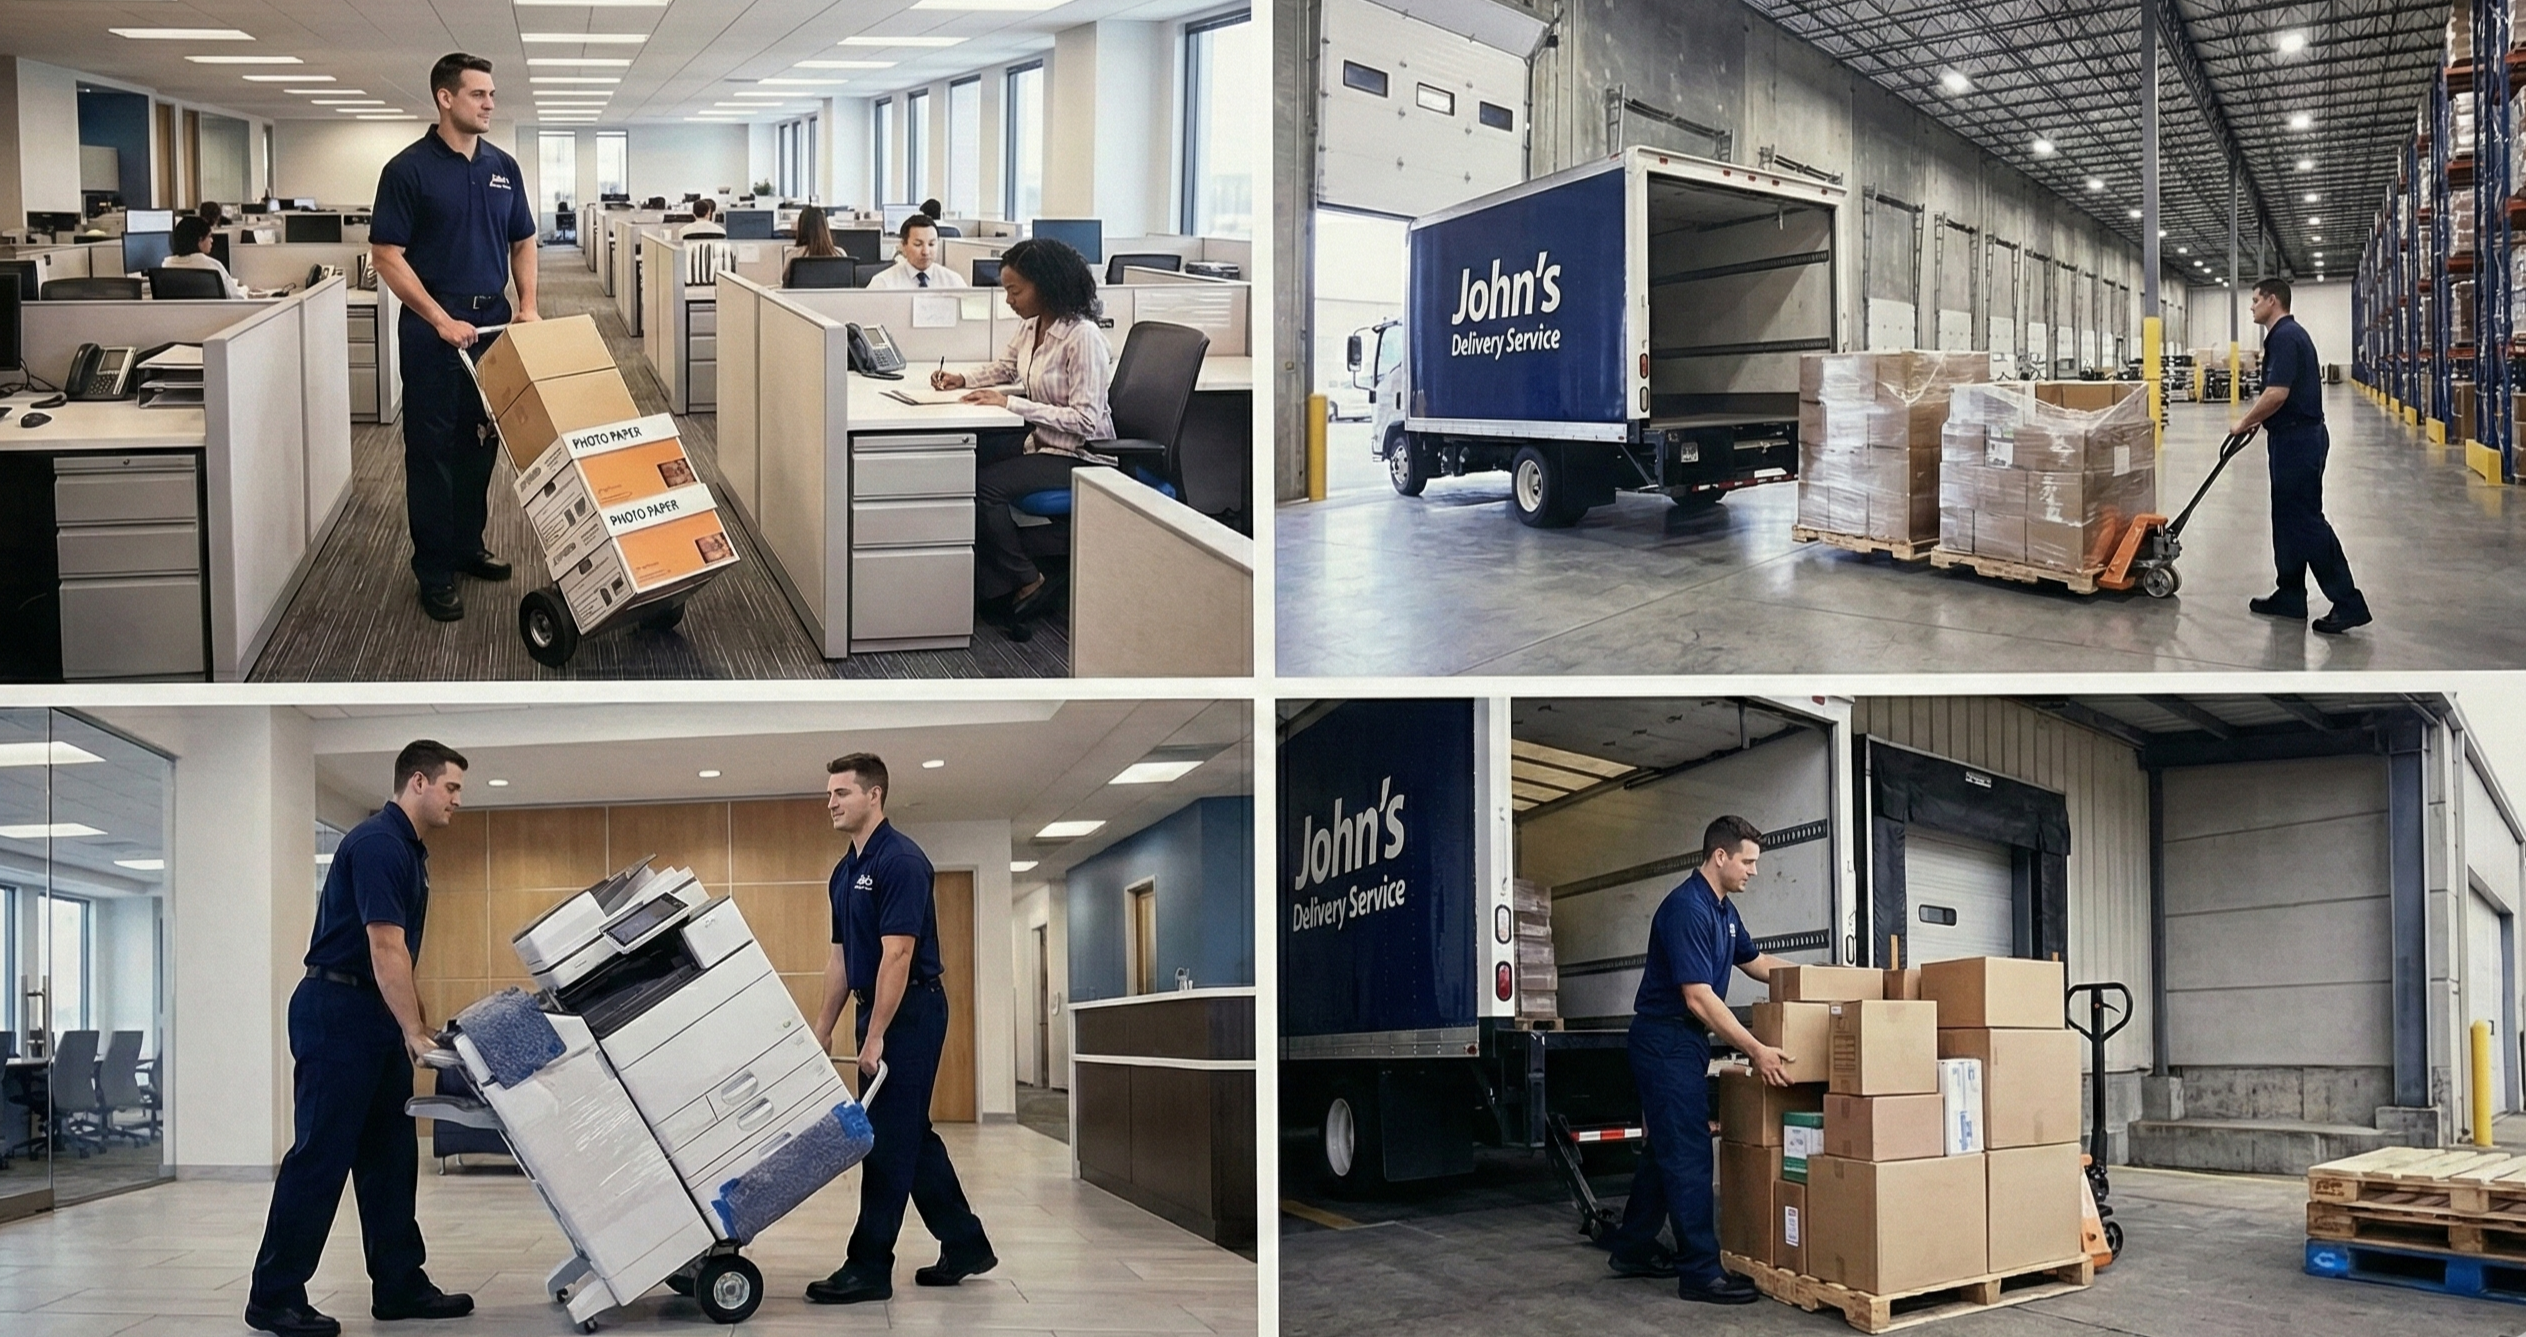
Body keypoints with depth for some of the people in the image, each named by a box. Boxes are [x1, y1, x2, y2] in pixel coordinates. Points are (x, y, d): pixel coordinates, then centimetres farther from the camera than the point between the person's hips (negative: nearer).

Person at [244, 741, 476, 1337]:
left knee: (392, 1153, 9)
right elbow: (386, 948, -24)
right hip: (337, 1011, -10)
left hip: (377, 1015, 10)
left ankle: (400, 1285, 14)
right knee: (322, 1153, -7)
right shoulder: (376, 843, -17)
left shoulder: (411, 850, 14)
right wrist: (415, 1032, -26)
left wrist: (413, 1029, 16)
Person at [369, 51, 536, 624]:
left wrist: (528, 305, 0)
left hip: (493, 322, 6)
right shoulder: (409, 169, -10)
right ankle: (434, 570, 4)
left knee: (481, 441, 12)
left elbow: (522, 242, 16)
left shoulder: (503, 166, 8)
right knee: (433, 447, 0)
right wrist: (441, 320, -17)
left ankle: (469, 545, 26)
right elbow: (386, 257, -11)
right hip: (434, 327, -6)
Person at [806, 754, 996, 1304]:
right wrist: (823, 1029, 16)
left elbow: (897, 953, -21)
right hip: (878, 1009, 10)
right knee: (912, 1135, 12)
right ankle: (964, 1244, 21)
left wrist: (875, 1037, -22)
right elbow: (842, 957, 19)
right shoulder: (846, 870, 13)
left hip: (909, 1011, -10)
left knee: (888, 1139, -5)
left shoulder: (900, 860, -16)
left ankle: (869, 1267, 0)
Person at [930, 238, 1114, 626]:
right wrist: (963, 380, 10)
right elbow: (1007, 368, 29)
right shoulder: (1031, 325, 7)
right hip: (1044, 445, 8)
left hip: (1080, 456, -8)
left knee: (984, 485, -24)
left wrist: (1011, 404, -25)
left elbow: (1085, 420, -24)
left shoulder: (1082, 337, -20)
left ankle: (1029, 582, -7)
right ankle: (994, 586, -10)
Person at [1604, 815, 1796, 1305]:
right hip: (1666, 1039, -10)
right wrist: (1756, 1051, -27)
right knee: (1687, 1154, -9)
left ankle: (1633, 1249, 24)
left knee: (1665, 1149, 15)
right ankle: (1700, 1271, -6)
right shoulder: (1686, 909, -21)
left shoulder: (1723, 910, 10)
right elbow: (1698, 997, -25)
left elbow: (1756, 962, 24)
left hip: (1684, 1042, 10)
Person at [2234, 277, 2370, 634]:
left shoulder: (2285, 336, -17)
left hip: (2297, 441, -11)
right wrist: (2255, 418, 22)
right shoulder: (2287, 334, 16)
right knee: (2290, 519, 13)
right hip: (2294, 439, 11)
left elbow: (2277, 394, -25)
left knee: (2306, 520, -10)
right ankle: (2290, 596, 18)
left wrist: (2244, 423, -13)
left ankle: (2348, 602, -9)